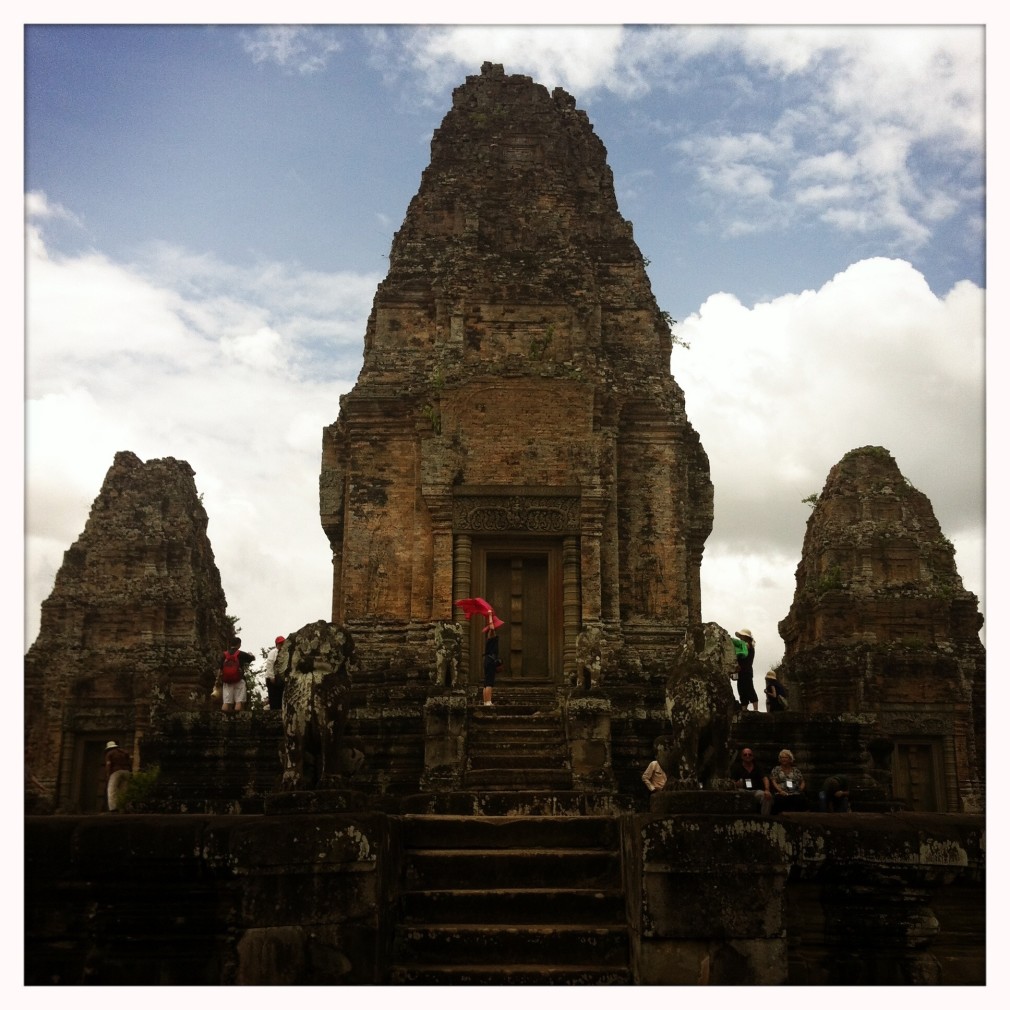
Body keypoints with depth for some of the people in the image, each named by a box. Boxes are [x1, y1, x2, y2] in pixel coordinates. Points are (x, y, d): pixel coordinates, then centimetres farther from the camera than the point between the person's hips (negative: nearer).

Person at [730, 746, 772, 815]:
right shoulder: (736, 767, 11)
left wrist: (767, 790, -19)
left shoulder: (758, 767, 16)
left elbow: (765, 778, 2)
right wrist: (736, 784, -20)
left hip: (756, 791, 2)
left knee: (767, 796, -29)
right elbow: (732, 782, 6)